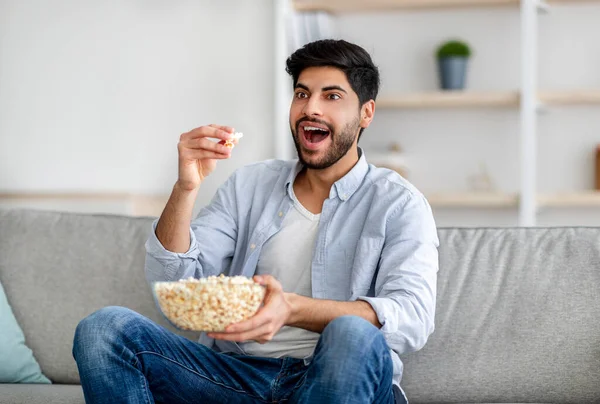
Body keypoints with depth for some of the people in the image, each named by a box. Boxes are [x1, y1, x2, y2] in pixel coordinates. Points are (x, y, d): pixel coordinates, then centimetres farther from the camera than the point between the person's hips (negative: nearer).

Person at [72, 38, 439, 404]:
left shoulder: (398, 203, 5)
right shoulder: (250, 185, 17)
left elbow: (413, 316, -14)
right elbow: (172, 279, 8)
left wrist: (293, 309, -30)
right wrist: (186, 187, -10)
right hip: (237, 373, 3)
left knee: (353, 336, -38)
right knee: (104, 327, -18)